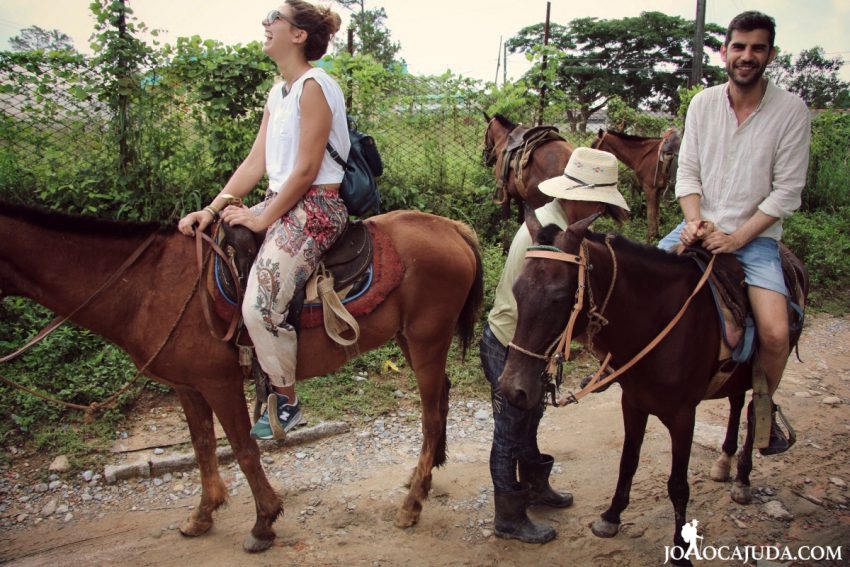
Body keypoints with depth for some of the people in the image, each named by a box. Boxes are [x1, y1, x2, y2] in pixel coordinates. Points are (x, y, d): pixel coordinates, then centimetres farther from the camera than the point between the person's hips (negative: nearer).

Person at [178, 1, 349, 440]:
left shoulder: (314, 86, -12)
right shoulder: (278, 94, 16)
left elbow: (306, 169, -16)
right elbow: (255, 164, 12)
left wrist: (263, 219, -12)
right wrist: (212, 210, 2)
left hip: (315, 207, -10)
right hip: (281, 203, 10)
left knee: (260, 304, -22)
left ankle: (285, 402, 1)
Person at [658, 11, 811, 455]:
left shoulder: (791, 110, -7)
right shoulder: (703, 103, 3)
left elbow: (787, 192, -9)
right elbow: (688, 172, 3)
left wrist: (737, 238, -17)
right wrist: (695, 221, -15)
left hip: (755, 235, -3)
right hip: (700, 226, 3)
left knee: (775, 333, -20)